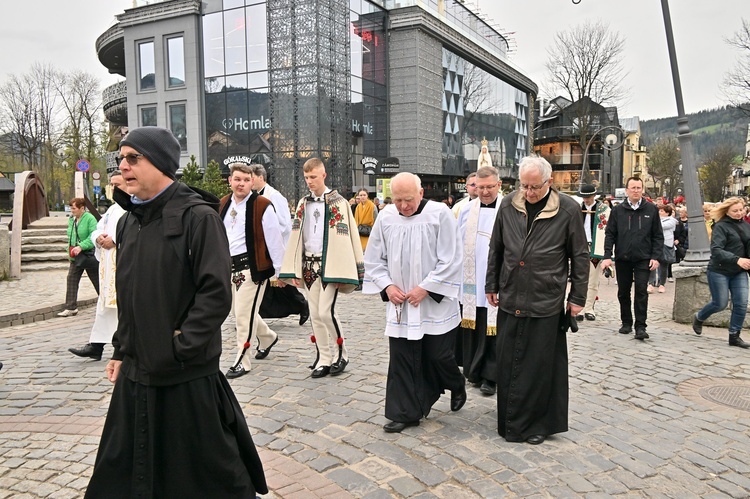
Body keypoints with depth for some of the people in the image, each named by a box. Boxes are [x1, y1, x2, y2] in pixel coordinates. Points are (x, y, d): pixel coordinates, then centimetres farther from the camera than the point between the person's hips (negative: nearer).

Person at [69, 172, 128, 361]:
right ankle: (96, 345, 14)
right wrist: (99, 237, 1)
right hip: (108, 265, 9)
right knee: (106, 304, 10)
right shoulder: (113, 209, 22)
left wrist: (114, 239, -19)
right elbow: (98, 229, 24)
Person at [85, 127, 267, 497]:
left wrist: (180, 347, -18)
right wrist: (120, 351, 15)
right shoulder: (129, 222, 10)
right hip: (136, 374, 7)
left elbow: (216, 293, -19)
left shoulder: (198, 216, -13)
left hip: (188, 377, -7)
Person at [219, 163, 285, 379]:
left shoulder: (262, 206, -13)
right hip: (229, 266, 7)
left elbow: (274, 239, -10)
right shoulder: (223, 205, 7)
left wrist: (279, 269, -8)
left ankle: (242, 361, 10)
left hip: (252, 266, -7)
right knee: (239, 311, 18)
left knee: (244, 314, -4)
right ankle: (267, 337, 43)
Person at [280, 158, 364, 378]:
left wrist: (343, 271, -14)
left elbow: (348, 236, -9)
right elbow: (296, 237, 11)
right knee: (315, 315, 7)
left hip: (329, 264, -5)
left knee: (326, 312, -9)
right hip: (309, 264, 5)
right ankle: (324, 359, 18)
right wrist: (294, 269, 6)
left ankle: (342, 353, 12)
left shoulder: (338, 203, -5)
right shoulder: (303, 204, 11)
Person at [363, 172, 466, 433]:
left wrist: (425, 288, -14)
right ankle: (404, 413, 19)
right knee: (401, 360, 5)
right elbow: (374, 259, 7)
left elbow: (449, 260, -11)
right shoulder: (385, 218, -1)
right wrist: (387, 285, -6)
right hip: (399, 303, 3)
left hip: (435, 303, -3)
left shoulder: (440, 214, -10)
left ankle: (457, 385, 38)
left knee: (438, 355, 5)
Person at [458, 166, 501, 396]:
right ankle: (474, 370, 25)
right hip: (471, 280, 3)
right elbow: (459, 245, 10)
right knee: (472, 327, 10)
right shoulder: (467, 211, 6)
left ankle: (490, 375, 14)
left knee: (493, 330, 3)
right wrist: (458, 275, 8)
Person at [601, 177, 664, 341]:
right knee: (623, 292, 9)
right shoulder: (617, 210, 3)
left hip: (643, 259, -1)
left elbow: (658, 236, 4)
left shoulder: (651, 209, 3)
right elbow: (610, 234, 2)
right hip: (622, 259, 1)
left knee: (641, 291, -7)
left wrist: (656, 256, -5)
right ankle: (626, 323, 23)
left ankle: (640, 326, -1)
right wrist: (607, 256, -7)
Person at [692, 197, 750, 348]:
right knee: (720, 304, 1)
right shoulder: (721, 226, -12)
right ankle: (698, 318, 30)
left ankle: (734, 336, 10)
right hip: (719, 271, -5)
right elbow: (716, 250, -21)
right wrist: (737, 260, -31)